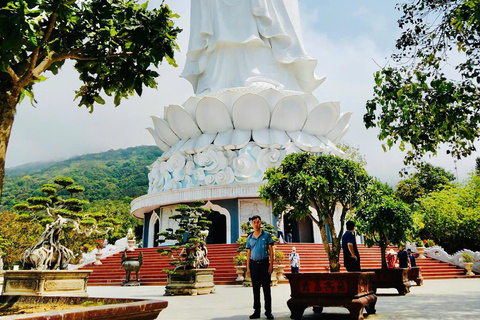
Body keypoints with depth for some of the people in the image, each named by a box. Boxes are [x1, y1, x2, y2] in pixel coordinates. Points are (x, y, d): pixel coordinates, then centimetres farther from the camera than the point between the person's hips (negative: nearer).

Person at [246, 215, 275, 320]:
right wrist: (248, 268, 6)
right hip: (253, 264, 3)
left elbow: (271, 251, 1)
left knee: (266, 289, 0)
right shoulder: (249, 238, 10)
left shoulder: (267, 235, 3)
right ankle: (256, 312, 16)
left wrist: (271, 265, -8)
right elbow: (248, 253, 12)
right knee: (255, 289, 8)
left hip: (264, 264, -3)